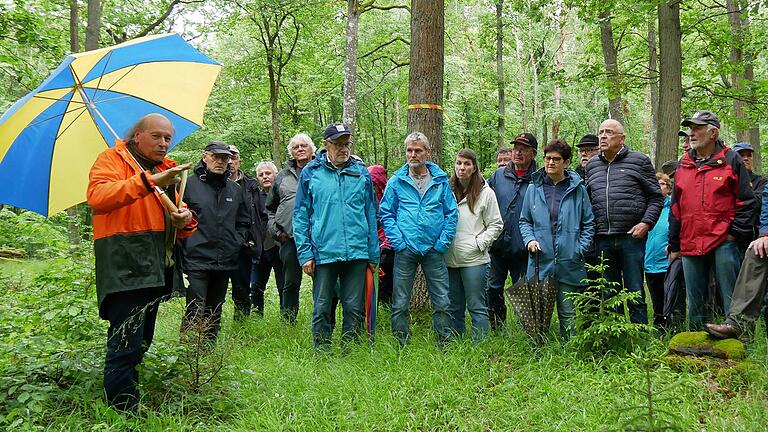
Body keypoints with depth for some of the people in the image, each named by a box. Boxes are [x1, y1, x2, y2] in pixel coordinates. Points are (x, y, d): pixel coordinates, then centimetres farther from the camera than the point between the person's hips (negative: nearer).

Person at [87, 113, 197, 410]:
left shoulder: (168, 170, 23)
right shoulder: (113, 159, 3)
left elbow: (184, 229, 26)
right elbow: (97, 196, -18)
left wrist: (185, 220, 1)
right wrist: (148, 181, -26)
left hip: (156, 270, 8)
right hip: (125, 266, -7)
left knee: (141, 343, 12)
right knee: (126, 344, -12)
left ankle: (127, 396, 24)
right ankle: (124, 411, -5)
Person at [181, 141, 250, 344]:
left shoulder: (235, 189, 13)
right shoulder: (189, 184, -3)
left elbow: (244, 222, 23)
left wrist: (237, 242, 10)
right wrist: (186, 246, -7)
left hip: (225, 263, 6)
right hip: (197, 260, -6)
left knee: (214, 314, 13)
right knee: (195, 313, -10)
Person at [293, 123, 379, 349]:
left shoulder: (361, 172, 8)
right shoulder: (310, 173, 3)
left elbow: (371, 215, 12)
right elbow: (300, 217, 4)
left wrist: (373, 254, 8)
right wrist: (305, 254, -3)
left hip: (357, 253, 2)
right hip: (323, 253, -1)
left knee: (354, 308, 6)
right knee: (322, 309, 4)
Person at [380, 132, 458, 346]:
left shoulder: (441, 180, 5)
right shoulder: (396, 181, 3)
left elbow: (452, 213, 6)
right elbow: (385, 213, 4)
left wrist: (444, 242, -3)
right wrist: (397, 241, -6)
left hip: (434, 250, 1)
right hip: (406, 250, -1)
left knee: (442, 302, 4)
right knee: (400, 304, 4)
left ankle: (445, 345, 16)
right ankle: (401, 348, 15)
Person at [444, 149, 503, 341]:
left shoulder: (486, 193, -2)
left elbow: (496, 225, 0)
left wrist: (479, 243, -9)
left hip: (474, 259, -4)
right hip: (450, 259, 4)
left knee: (477, 307, 0)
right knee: (453, 307, 14)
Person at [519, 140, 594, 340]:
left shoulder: (578, 189, 3)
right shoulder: (534, 188, 7)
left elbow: (589, 223, 8)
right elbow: (524, 221, 15)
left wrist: (580, 249, -4)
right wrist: (529, 239, -3)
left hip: (569, 264, -1)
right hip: (540, 263, 2)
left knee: (568, 314, 2)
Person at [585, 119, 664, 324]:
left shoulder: (639, 161, 3)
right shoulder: (592, 165, 16)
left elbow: (656, 197, 3)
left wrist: (646, 223, -10)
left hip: (631, 236, -4)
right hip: (602, 240, 4)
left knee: (635, 292, 0)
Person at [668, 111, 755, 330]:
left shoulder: (731, 160, 1)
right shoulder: (683, 165, 14)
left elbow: (746, 202, -1)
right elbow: (675, 208, 17)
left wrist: (736, 233, -10)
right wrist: (674, 245, 14)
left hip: (723, 242, -5)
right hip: (690, 245, 5)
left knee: (732, 300, -2)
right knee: (695, 303, 11)